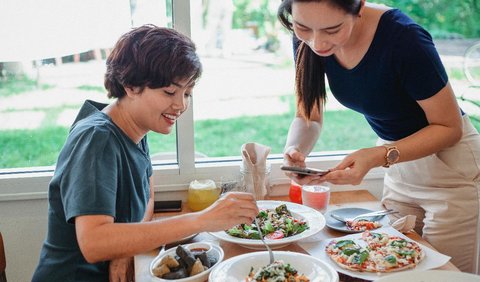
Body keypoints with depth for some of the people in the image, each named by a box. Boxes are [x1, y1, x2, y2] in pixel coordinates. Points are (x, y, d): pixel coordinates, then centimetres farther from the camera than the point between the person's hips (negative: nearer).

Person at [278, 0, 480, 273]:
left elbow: (450, 127, -20)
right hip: (398, 163, 5)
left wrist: (379, 157, -34)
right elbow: (309, 117, -6)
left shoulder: (403, 38, -31)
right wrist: (295, 149, -28)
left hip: (449, 166, -5)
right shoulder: (307, 39, -15)